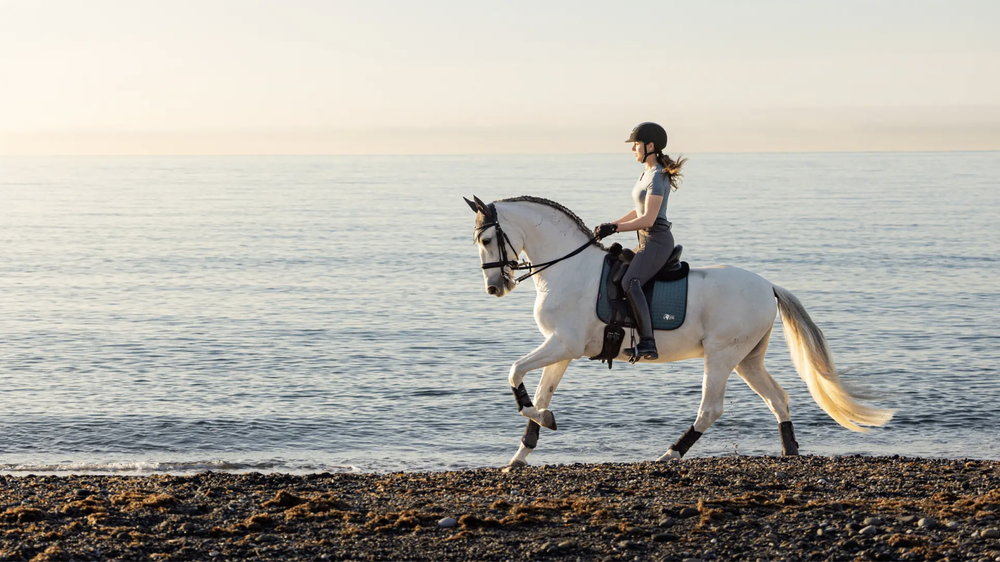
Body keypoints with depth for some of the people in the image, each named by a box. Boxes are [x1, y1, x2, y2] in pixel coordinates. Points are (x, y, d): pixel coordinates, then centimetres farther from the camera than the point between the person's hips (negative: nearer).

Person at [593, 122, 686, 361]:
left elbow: (648, 219, -21)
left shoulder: (657, 177, -14)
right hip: (647, 241, 11)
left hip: (657, 240, -11)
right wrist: (610, 225, 15)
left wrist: (615, 228, -21)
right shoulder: (647, 173, 17)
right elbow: (640, 211, 24)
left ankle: (647, 343, -36)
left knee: (629, 282, -29)